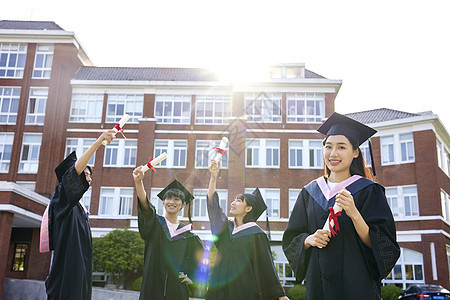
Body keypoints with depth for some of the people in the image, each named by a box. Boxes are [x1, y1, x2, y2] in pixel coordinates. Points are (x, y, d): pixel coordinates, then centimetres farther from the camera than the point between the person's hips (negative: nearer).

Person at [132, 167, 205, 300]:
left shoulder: (188, 234, 10)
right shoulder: (155, 223, 4)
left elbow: (200, 259, 19)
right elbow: (145, 205, -16)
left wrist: (192, 278, 3)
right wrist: (138, 182, -34)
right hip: (153, 288, -1)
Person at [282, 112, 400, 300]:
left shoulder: (368, 191, -4)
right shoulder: (310, 193, 6)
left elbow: (382, 247, -10)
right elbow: (291, 239, 8)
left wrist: (354, 214, -24)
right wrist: (309, 239, -12)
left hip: (357, 284, -3)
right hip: (318, 284, 3)